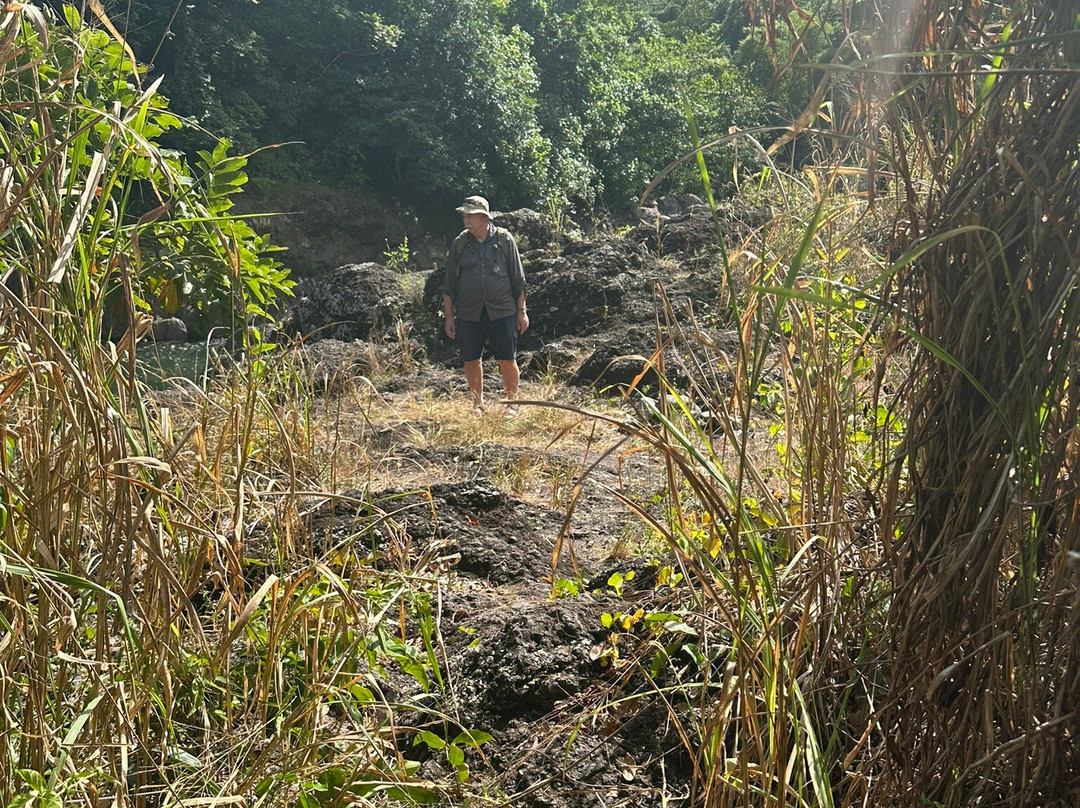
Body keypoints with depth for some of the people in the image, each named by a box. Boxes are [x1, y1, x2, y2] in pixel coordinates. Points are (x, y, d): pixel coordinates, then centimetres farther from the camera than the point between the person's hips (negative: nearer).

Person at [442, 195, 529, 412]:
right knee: (471, 361, 7)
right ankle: (478, 403, 25)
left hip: (502, 312, -2)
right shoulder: (460, 243, 5)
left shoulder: (504, 240, 0)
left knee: (507, 361, -1)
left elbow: (518, 280, 5)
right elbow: (449, 284, 10)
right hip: (469, 314, 2)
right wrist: (448, 316, 7)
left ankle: (512, 403, 16)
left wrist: (521, 311, 2)